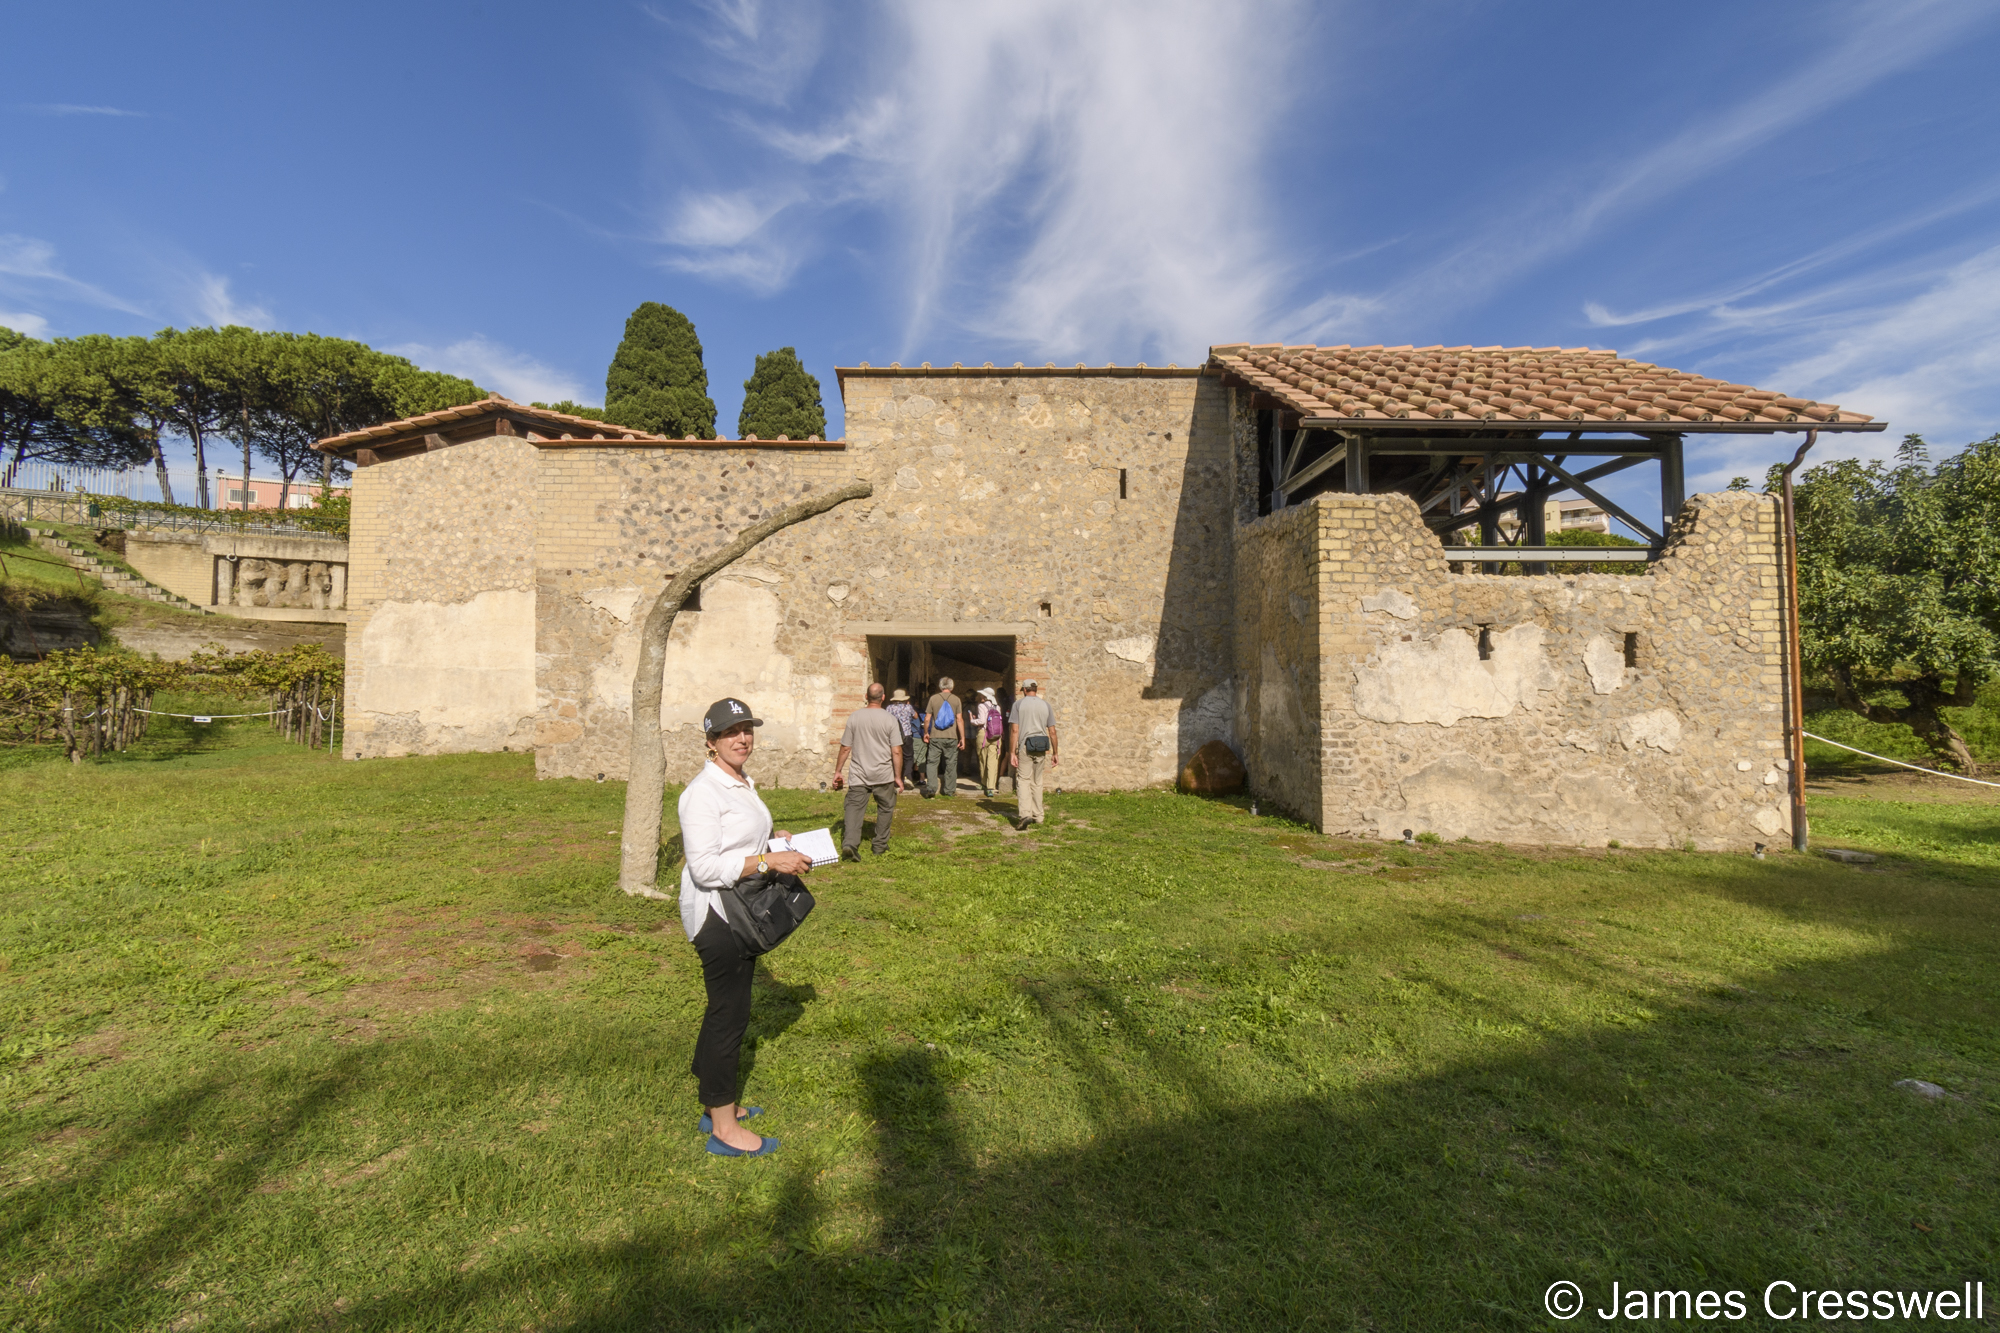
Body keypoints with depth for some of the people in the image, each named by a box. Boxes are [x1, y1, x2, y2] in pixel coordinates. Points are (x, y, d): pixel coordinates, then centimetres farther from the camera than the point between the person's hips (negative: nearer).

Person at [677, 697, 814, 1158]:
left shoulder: (742, 784, 10)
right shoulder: (703, 792, -21)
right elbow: (705, 867, -27)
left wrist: (774, 840, 6)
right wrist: (772, 860, -28)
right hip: (716, 916, -10)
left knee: (730, 1010, 20)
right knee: (728, 1014, 2)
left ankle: (717, 1105, 38)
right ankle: (724, 1130, 18)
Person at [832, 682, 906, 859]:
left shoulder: (854, 717, -3)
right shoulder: (890, 720, -7)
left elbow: (845, 748, 0)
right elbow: (896, 751, -8)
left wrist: (838, 771, 9)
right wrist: (898, 776, 0)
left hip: (859, 775, 1)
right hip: (884, 775, -1)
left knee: (854, 807, 1)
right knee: (885, 808, 15)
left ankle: (850, 843, -15)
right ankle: (880, 845, 23)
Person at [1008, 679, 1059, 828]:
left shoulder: (1018, 704, 0)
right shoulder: (1046, 705, 8)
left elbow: (1014, 730, -7)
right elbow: (1052, 732, 6)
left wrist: (1012, 752, -6)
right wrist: (1055, 753, 12)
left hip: (1025, 747, -3)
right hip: (1042, 748, 3)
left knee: (1023, 780, -2)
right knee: (1037, 782, 14)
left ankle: (1025, 813, -20)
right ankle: (1038, 816, 18)